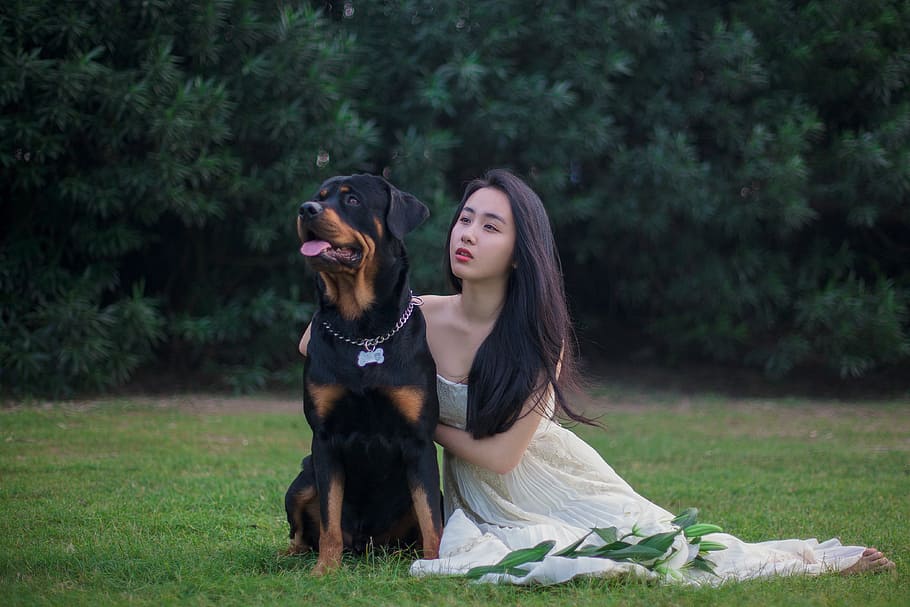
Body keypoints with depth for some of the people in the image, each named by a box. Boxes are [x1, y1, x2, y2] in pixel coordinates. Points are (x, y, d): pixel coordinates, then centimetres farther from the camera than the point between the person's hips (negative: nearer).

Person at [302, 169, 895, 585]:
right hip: (476, 495, 1)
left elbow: (501, 453, -19)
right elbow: (314, 347, -7)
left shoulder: (541, 336, -18)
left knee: (658, 546, -4)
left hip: (549, 481, -1)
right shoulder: (421, 317, -13)